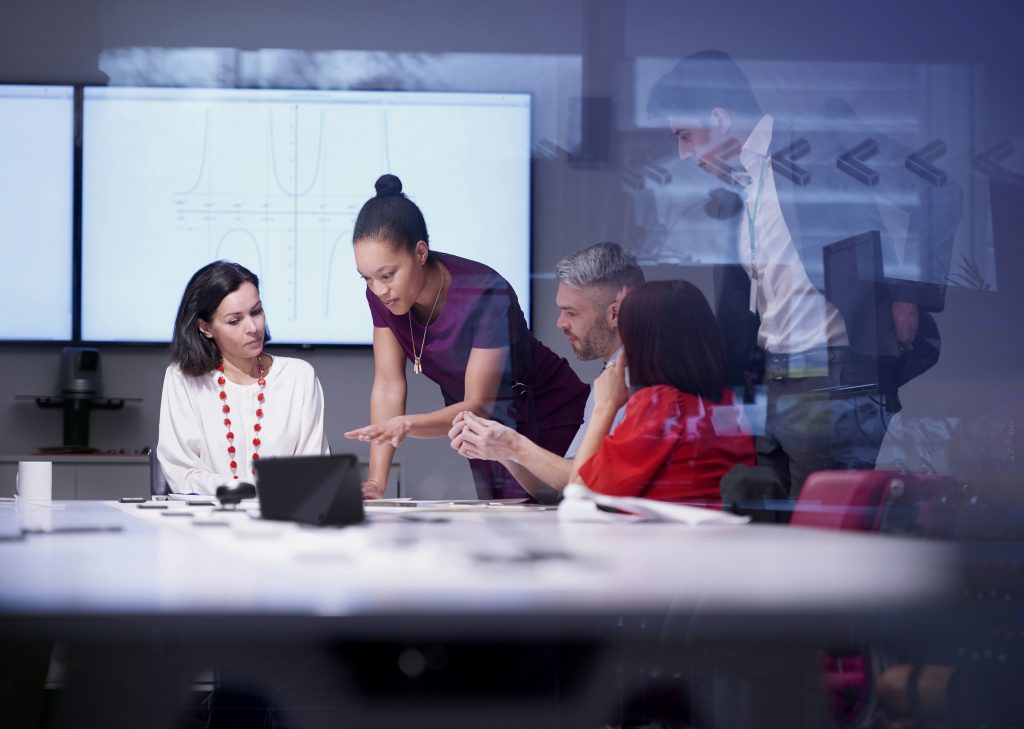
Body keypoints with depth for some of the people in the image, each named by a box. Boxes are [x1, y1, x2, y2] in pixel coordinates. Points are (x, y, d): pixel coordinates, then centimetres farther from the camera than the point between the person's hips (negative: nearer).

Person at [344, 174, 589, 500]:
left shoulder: (487, 296, -30)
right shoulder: (381, 294, -14)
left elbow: (479, 406, -29)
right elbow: (388, 386, -12)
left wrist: (407, 425, -47)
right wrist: (376, 482, -21)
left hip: (548, 419, -5)